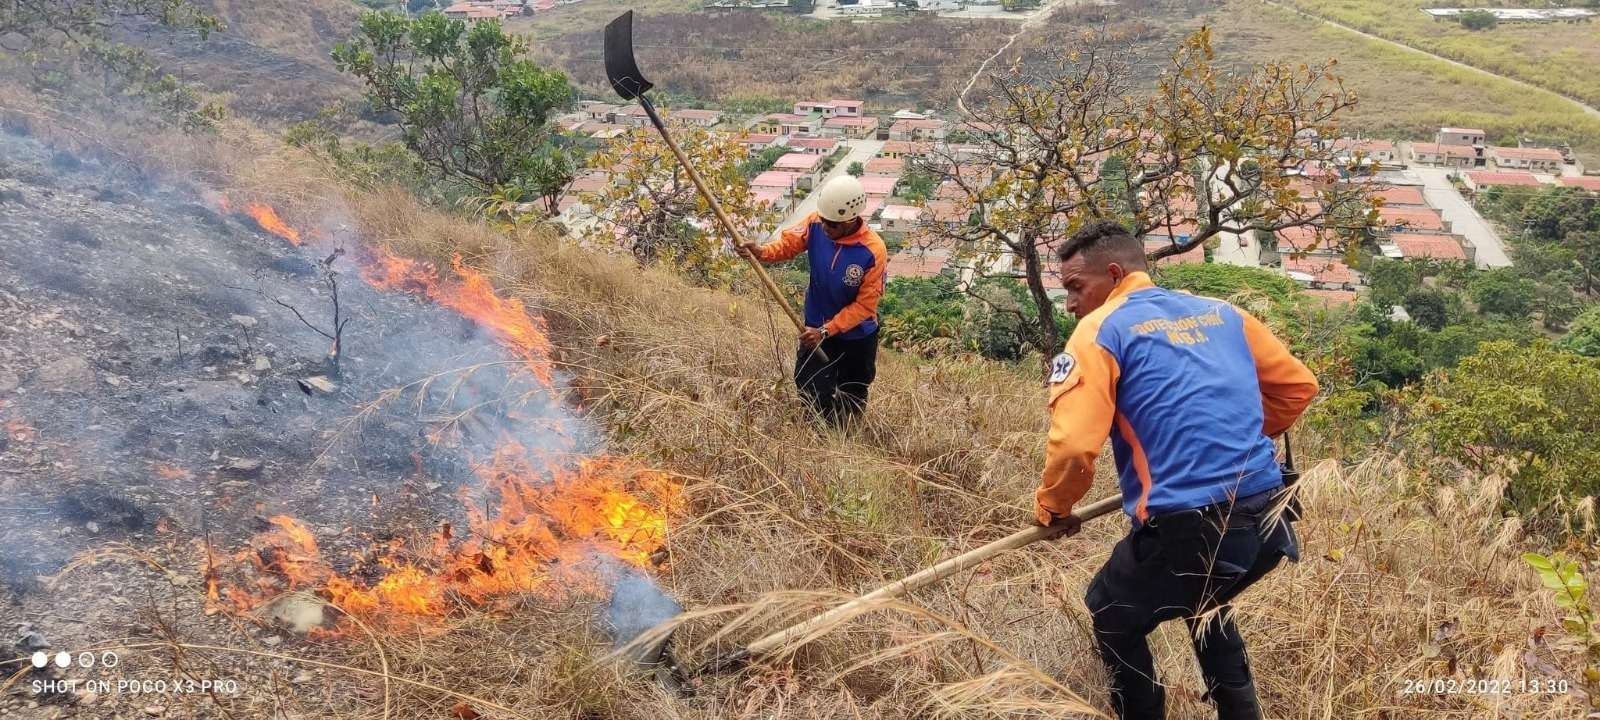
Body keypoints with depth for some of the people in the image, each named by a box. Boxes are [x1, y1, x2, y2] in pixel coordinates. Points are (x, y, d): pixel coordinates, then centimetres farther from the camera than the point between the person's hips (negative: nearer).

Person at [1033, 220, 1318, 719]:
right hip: (1267, 520, 7)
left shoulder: (1100, 330, -3)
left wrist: (1052, 508, 4)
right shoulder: (1221, 313, 15)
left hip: (1186, 528, -7)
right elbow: (1297, 385, 22)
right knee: (1206, 604, 35)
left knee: (1114, 618, 21)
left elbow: (1074, 443, -14)